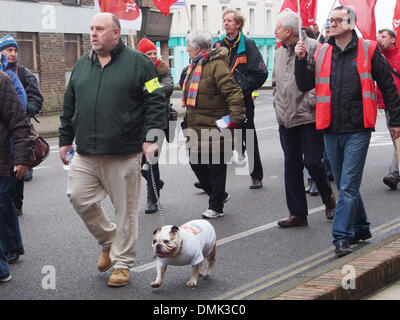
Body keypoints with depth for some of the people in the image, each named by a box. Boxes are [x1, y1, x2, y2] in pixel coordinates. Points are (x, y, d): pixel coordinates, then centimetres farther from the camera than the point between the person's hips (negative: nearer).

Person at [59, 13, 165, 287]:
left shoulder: (137, 62, -2)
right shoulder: (82, 65, 13)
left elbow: (156, 102, -4)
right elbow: (69, 107, 19)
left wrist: (150, 137, -12)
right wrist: (65, 140, 16)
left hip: (125, 154, -4)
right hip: (85, 154, 5)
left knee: (126, 208, 3)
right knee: (80, 197, 1)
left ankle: (122, 262, 18)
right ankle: (109, 241, 25)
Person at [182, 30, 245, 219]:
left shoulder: (216, 65, -16)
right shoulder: (196, 65, 15)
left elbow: (233, 92, -22)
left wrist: (235, 118, -27)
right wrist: (189, 118, 27)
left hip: (214, 127, -9)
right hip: (197, 128, 10)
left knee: (216, 166, 1)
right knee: (196, 163, 12)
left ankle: (216, 207, 13)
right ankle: (219, 195, 30)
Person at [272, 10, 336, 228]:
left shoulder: (312, 48, -9)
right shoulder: (279, 53, 15)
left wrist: (310, 102, -15)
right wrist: (278, 104, 15)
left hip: (309, 118, -7)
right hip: (285, 120, 7)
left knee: (313, 162, -5)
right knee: (291, 166, 7)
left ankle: (329, 199, 22)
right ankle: (297, 213, 13)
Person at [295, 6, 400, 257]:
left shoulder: (368, 51, -2)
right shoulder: (321, 54, 8)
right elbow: (305, 85, 8)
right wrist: (302, 60, -7)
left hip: (357, 130, -5)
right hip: (332, 130, 5)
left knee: (348, 186, -8)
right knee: (346, 185, 15)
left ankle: (342, 236, -5)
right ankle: (360, 228, 30)